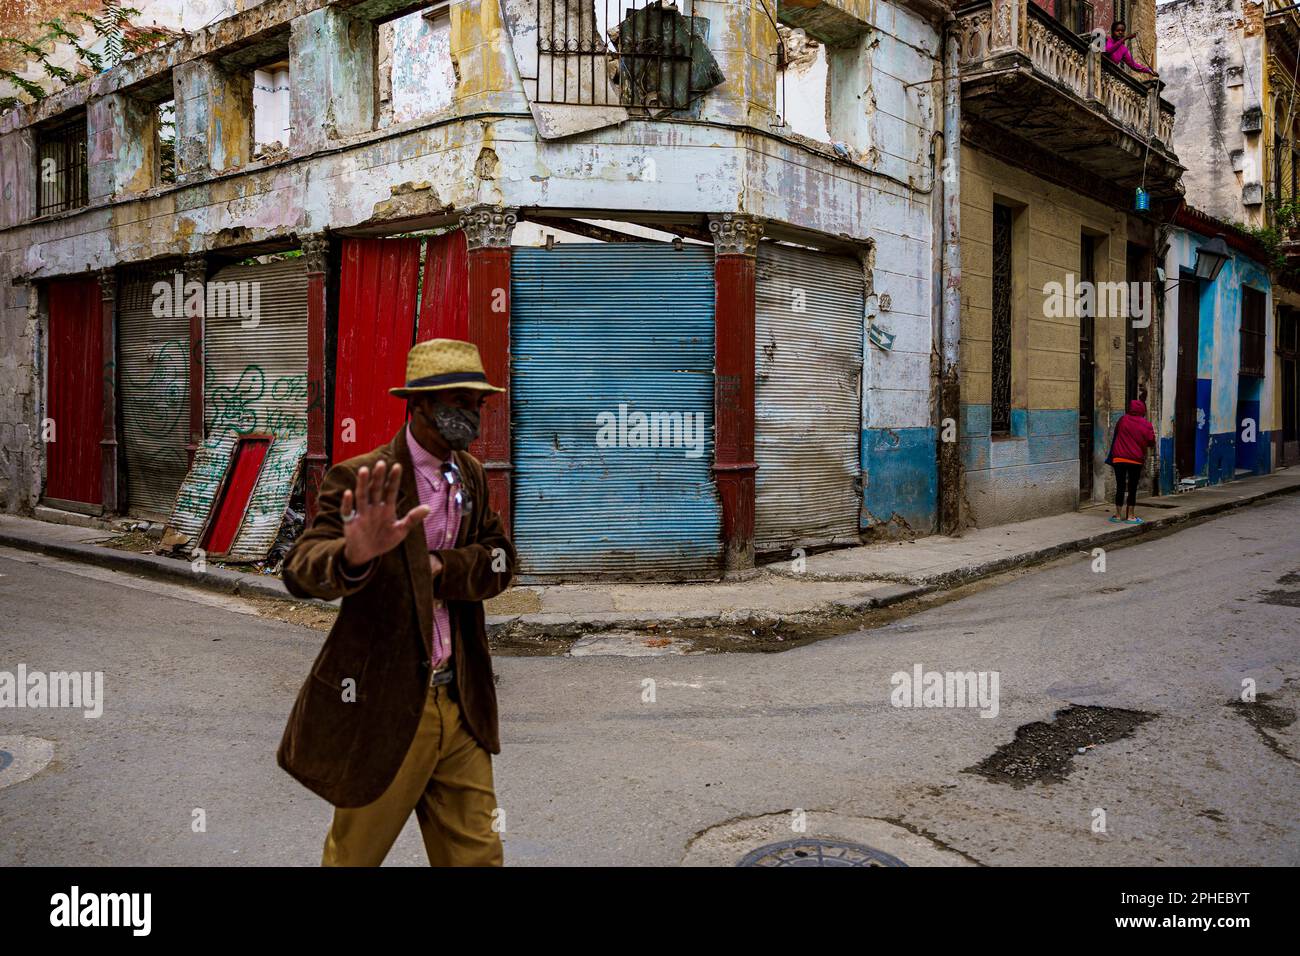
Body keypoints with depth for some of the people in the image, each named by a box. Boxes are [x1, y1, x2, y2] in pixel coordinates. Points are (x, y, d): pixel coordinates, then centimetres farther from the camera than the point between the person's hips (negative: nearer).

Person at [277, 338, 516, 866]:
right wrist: (354, 557, -48)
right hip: (385, 707, -5)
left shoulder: (472, 473, 6)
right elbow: (302, 568, -26)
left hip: (461, 703, 5)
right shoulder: (360, 478, -14)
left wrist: (437, 569, -18)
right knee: (355, 853, 16)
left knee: (475, 852, 15)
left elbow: (499, 563, 0)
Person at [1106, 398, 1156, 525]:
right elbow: (1151, 443, 1)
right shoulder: (1146, 425, -4)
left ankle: (1118, 515, 8)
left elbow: (1116, 433, 13)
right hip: (1136, 460, -1)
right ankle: (1131, 516, 7)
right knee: (1132, 488, 6)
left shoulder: (1122, 420, -2)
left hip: (1119, 458, 1)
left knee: (1120, 486, 5)